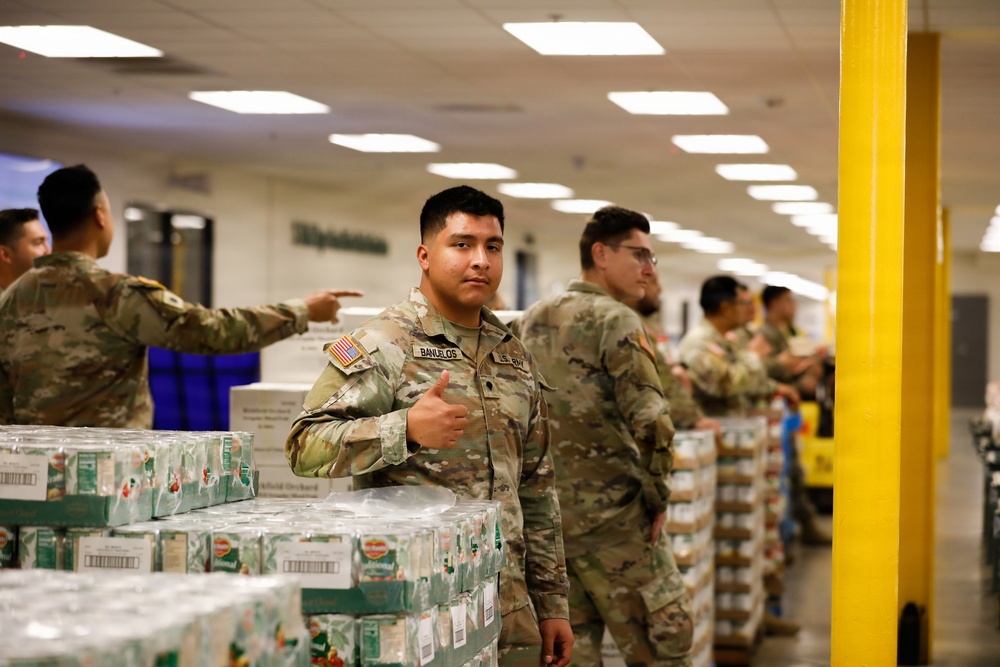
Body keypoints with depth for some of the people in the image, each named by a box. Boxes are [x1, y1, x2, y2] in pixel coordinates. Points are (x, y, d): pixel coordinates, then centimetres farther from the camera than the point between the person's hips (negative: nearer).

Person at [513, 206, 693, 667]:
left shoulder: (529, 322, 13)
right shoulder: (615, 321, -11)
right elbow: (649, 419, -20)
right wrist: (657, 495, -8)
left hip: (541, 514, 7)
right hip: (609, 512, -7)